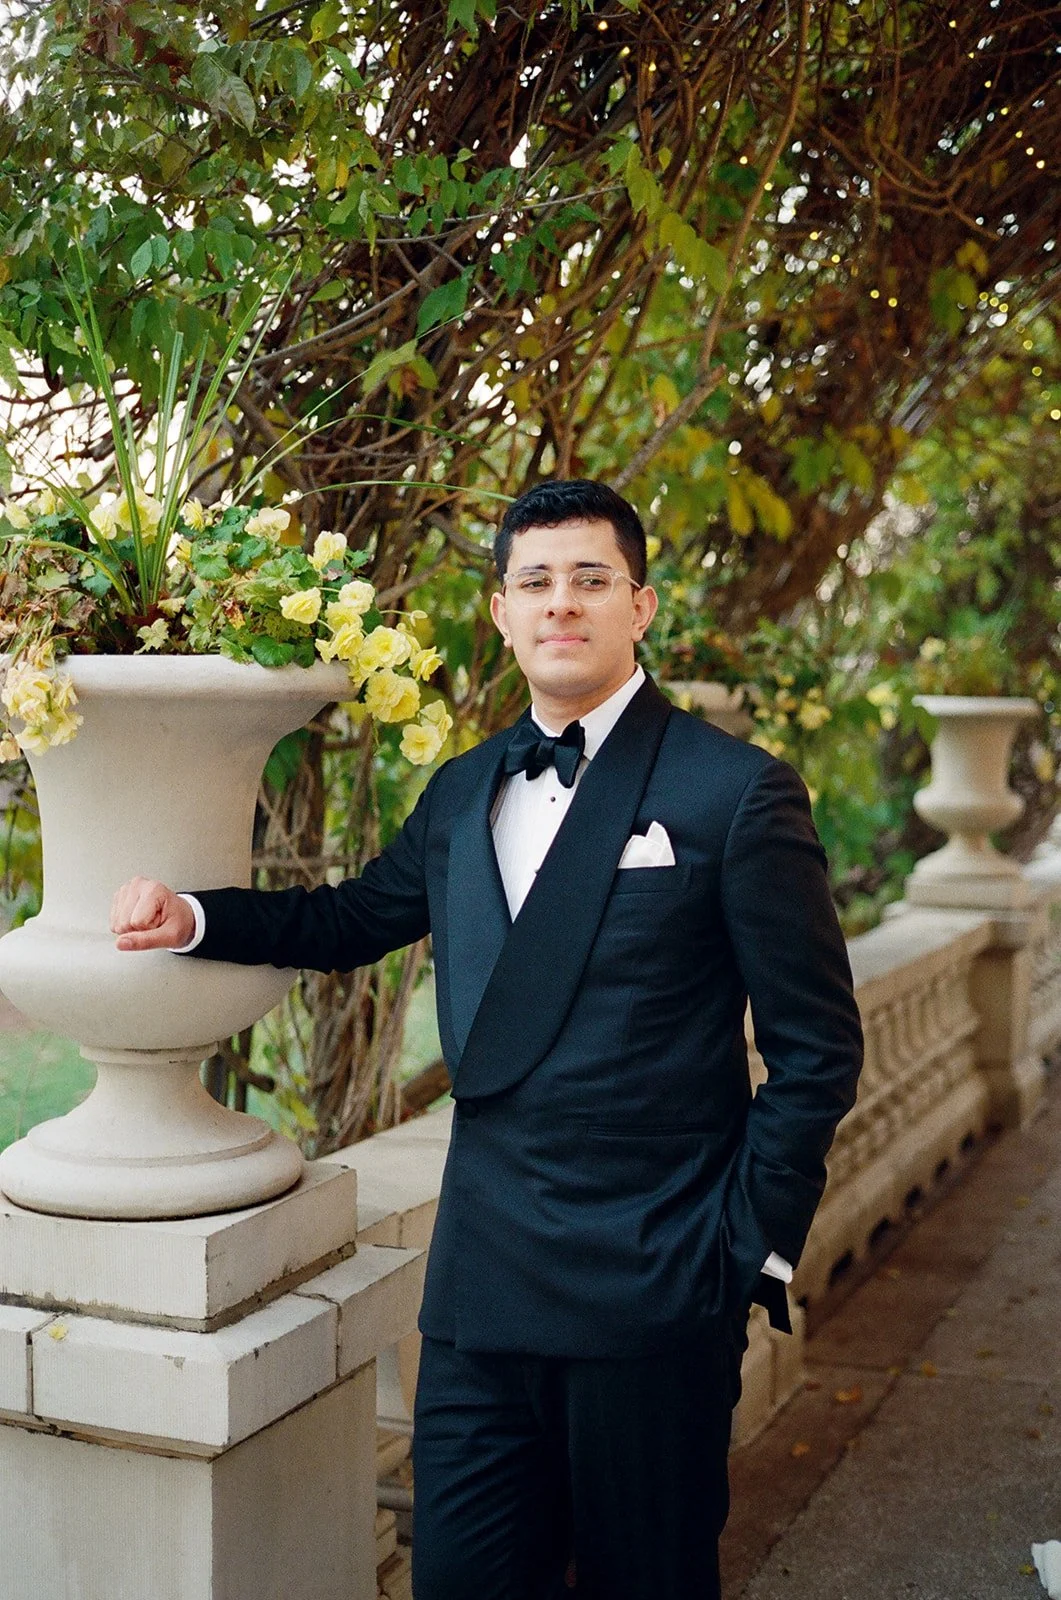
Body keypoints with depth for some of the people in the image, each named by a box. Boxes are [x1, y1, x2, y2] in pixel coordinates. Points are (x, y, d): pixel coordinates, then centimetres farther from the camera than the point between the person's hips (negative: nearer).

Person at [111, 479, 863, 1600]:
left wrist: (753, 1248, -8)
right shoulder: (464, 792, 11)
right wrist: (194, 918, 12)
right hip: (482, 1278, 5)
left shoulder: (736, 793, -7)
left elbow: (816, 1046, -6)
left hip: (652, 1293, -5)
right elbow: (356, 918, 25)